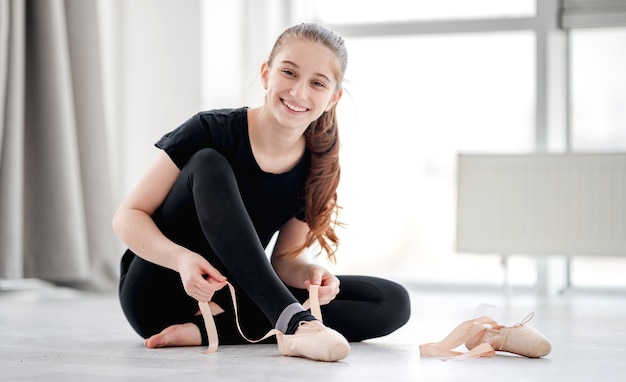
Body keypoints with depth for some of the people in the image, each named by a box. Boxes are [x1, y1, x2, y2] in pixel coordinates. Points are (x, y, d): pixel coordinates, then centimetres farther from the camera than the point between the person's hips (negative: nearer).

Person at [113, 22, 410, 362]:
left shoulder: (316, 169, -4)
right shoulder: (213, 131, -16)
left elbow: (284, 257, 4)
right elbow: (128, 216, -14)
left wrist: (309, 272, -20)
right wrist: (181, 258, -33)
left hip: (229, 298, 4)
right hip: (158, 297, -4)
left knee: (393, 302, -12)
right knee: (208, 165, -27)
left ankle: (209, 329, -24)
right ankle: (293, 322, -36)